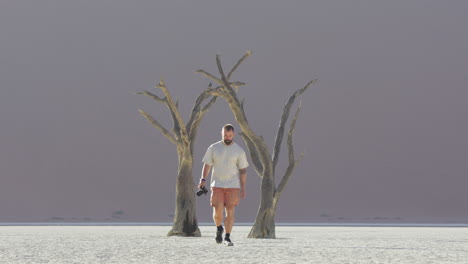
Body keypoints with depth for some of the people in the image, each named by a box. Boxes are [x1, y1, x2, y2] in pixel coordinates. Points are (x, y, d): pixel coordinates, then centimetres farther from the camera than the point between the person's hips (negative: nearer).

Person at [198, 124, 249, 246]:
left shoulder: (239, 151, 3)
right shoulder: (213, 148, 4)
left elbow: (243, 170, 5)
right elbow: (207, 165, 6)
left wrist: (243, 188, -1)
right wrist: (203, 179, -9)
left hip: (233, 186, 0)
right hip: (217, 185, 0)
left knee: (230, 212, -5)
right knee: (217, 212, -8)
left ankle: (227, 237, 4)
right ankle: (219, 229, 20)